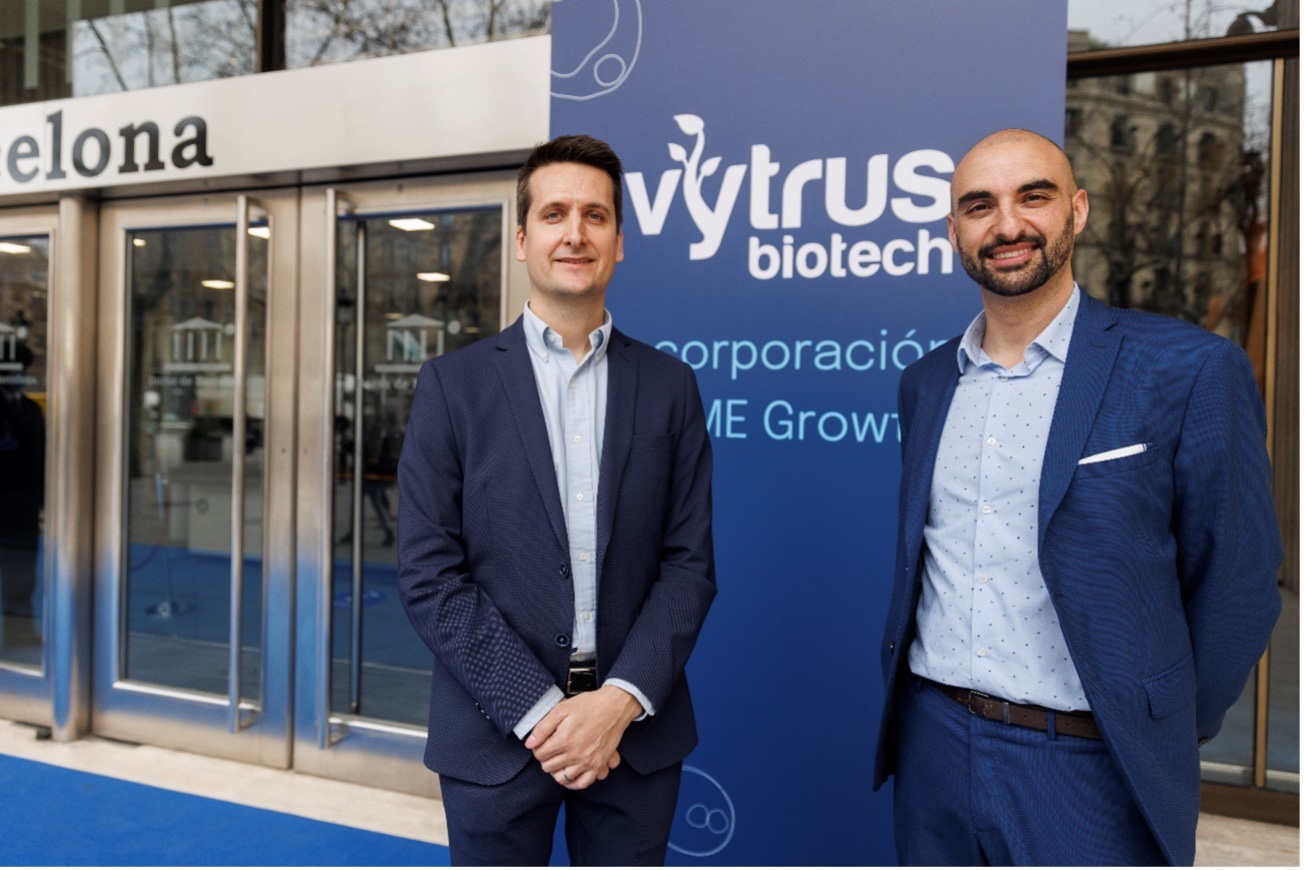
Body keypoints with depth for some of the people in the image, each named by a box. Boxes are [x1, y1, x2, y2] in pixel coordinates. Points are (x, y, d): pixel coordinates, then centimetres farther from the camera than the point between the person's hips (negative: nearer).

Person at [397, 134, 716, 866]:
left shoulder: (670, 385, 3)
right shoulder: (453, 384, -2)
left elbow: (690, 563, 1)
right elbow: (430, 575, -6)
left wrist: (621, 700, -11)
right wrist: (537, 710, -12)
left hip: (635, 728, 1)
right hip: (497, 732, -1)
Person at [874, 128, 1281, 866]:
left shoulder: (1189, 371, -10)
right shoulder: (926, 382, 6)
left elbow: (1235, 585, -5)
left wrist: (1164, 740, 4)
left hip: (1090, 770, -4)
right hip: (933, 747, 5)